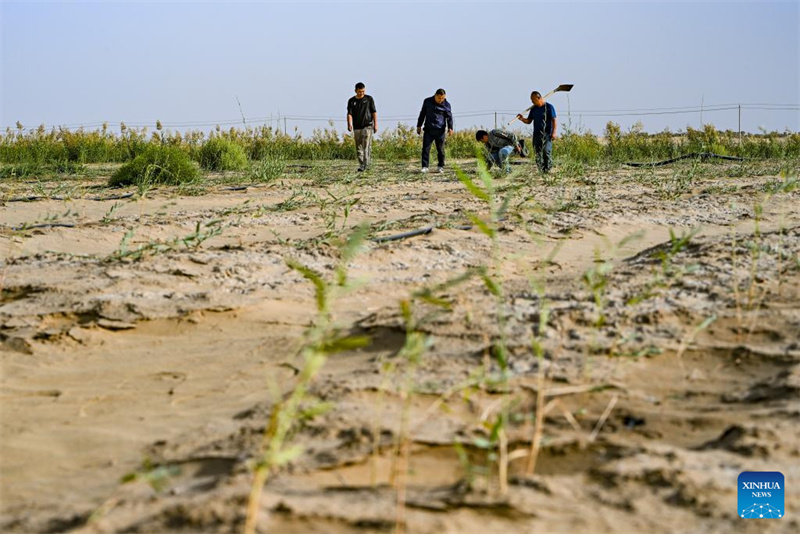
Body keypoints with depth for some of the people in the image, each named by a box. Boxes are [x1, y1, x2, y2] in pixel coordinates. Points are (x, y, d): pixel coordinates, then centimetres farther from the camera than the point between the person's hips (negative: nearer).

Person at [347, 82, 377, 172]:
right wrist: (349, 124, -19)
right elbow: (349, 114, -1)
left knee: (366, 146, -13)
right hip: (357, 127, 3)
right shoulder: (351, 101, 7)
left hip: (367, 126, -3)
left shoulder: (369, 99, 5)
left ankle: (365, 164, -19)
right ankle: (361, 165, 12)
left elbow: (374, 112, 6)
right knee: (359, 148, 5)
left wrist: (376, 124, 0)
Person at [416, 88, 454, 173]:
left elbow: (449, 117, 1)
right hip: (428, 129, 1)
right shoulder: (427, 101, 4)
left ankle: (441, 167, 16)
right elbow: (422, 114, 14)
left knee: (440, 149, 5)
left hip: (440, 130, -1)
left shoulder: (446, 104, 0)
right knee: (426, 148, -7)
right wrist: (419, 126, 15)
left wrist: (450, 128, -14)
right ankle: (425, 167, -6)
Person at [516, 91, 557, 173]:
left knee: (546, 151, -15)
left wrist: (554, 132, -14)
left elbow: (554, 121, -4)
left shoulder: (549, 107, -1)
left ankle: (548, 169, -10)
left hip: (546, 134, -6)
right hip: (536, 134, 6)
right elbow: (529, 121, 19)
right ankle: (541, 170, 4)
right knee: (538, 153, 1)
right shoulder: (534, 109, 15)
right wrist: (522, 119, -2)